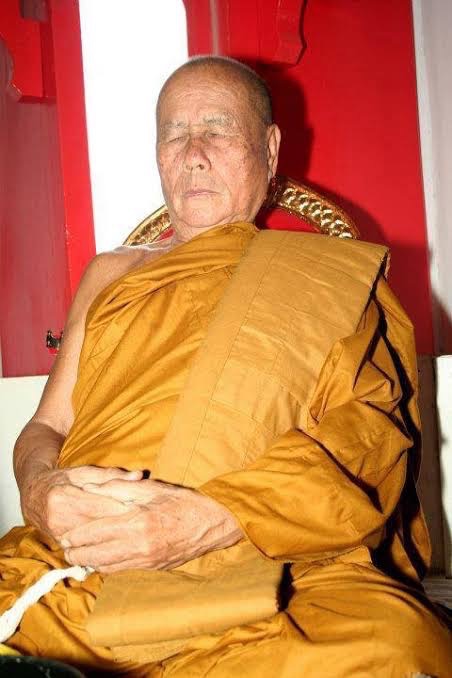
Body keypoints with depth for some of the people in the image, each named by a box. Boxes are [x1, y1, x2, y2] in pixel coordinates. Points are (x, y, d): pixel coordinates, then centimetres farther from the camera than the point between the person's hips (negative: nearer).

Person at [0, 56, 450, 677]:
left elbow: (372, 432, -2)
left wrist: (212, 518, -20)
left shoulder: (333, 276, 14)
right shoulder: (111, 275, 25)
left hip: (275, 579, -1)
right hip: (86, 572, 3)